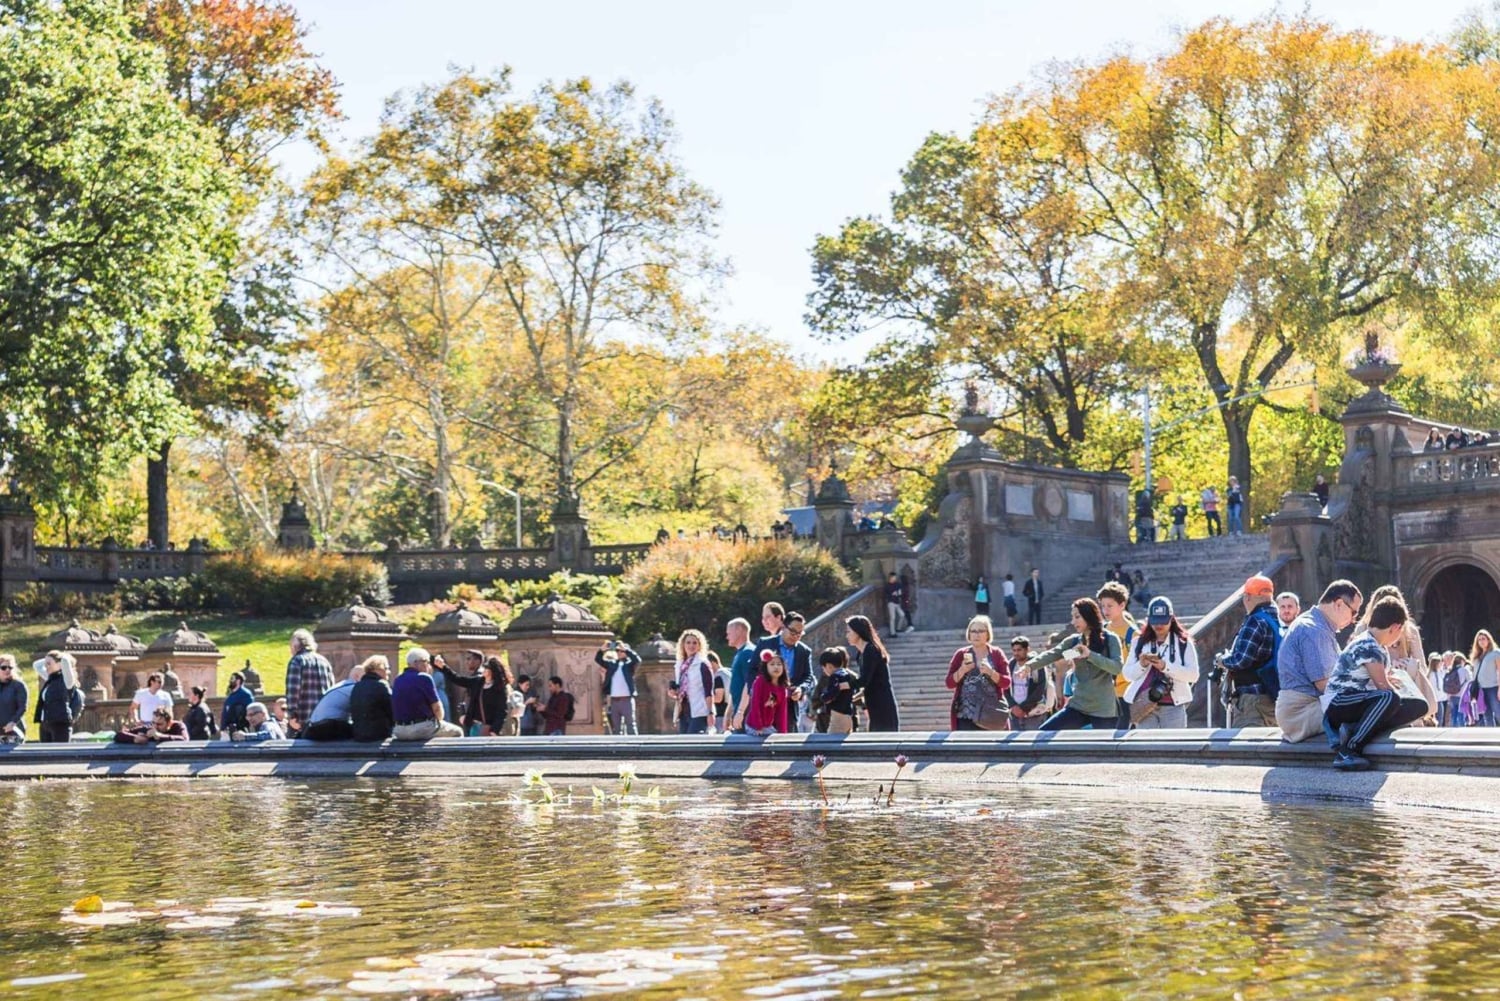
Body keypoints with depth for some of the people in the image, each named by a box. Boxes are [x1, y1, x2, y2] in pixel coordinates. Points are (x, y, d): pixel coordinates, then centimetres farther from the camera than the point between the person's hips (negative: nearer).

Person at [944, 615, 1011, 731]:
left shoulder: (997, 654, 7)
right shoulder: (961, 654, 8)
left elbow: (1006, 683, 1)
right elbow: (949, 682, 5)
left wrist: (990, 672, -16)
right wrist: (962, 670, -12)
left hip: (992, 715, 0)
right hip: (966, 716, 0)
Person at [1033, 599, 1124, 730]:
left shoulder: (1110, 639, -4)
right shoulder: (1074, 641, 8)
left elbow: (1118, 667, -17)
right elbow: (1051, 655, -5)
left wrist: (1090, 655, -26)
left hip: (1103, 709, -5)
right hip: (1077, 706, 5)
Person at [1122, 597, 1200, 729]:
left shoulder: (1183, 643, 4)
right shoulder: (1140, 643, 11)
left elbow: (1193, 674, -6)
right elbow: (1127, 673, 8)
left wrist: (1165, 666, -19)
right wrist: (1141, 665, -14)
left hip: (1174, 706, -2)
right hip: (1145, 705, 2)